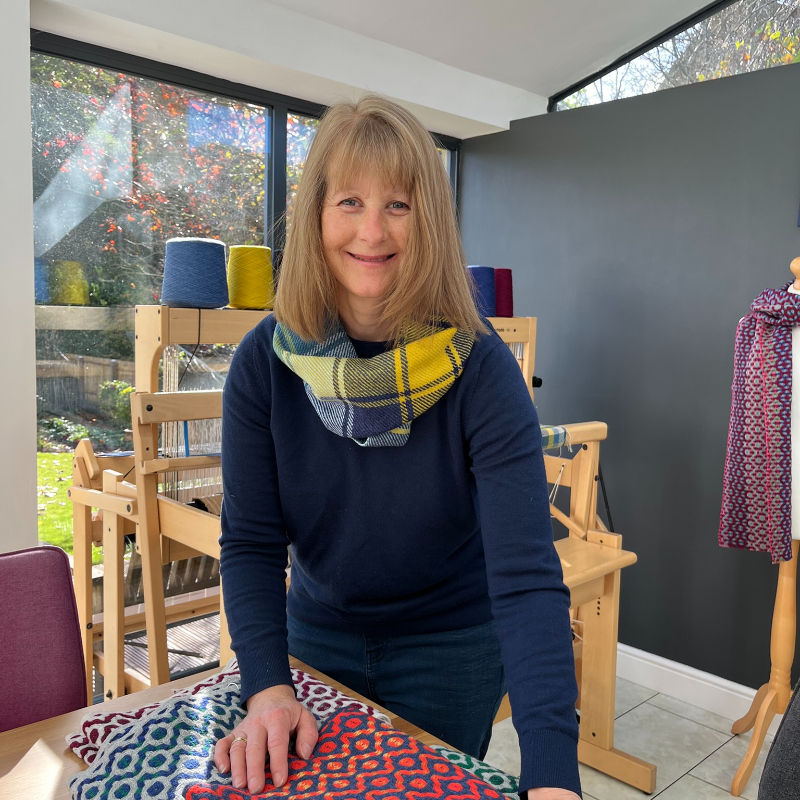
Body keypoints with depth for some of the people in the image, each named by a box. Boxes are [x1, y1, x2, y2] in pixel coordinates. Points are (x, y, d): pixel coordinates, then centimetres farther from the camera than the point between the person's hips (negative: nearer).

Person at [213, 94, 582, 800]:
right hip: (317, 634, 3)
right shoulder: (265, 363, -16)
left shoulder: (480, 370, -24)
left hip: (452, 648, -2)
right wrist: (267, 688, -25)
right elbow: (250, 542, -13)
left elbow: (526, 574, -31)